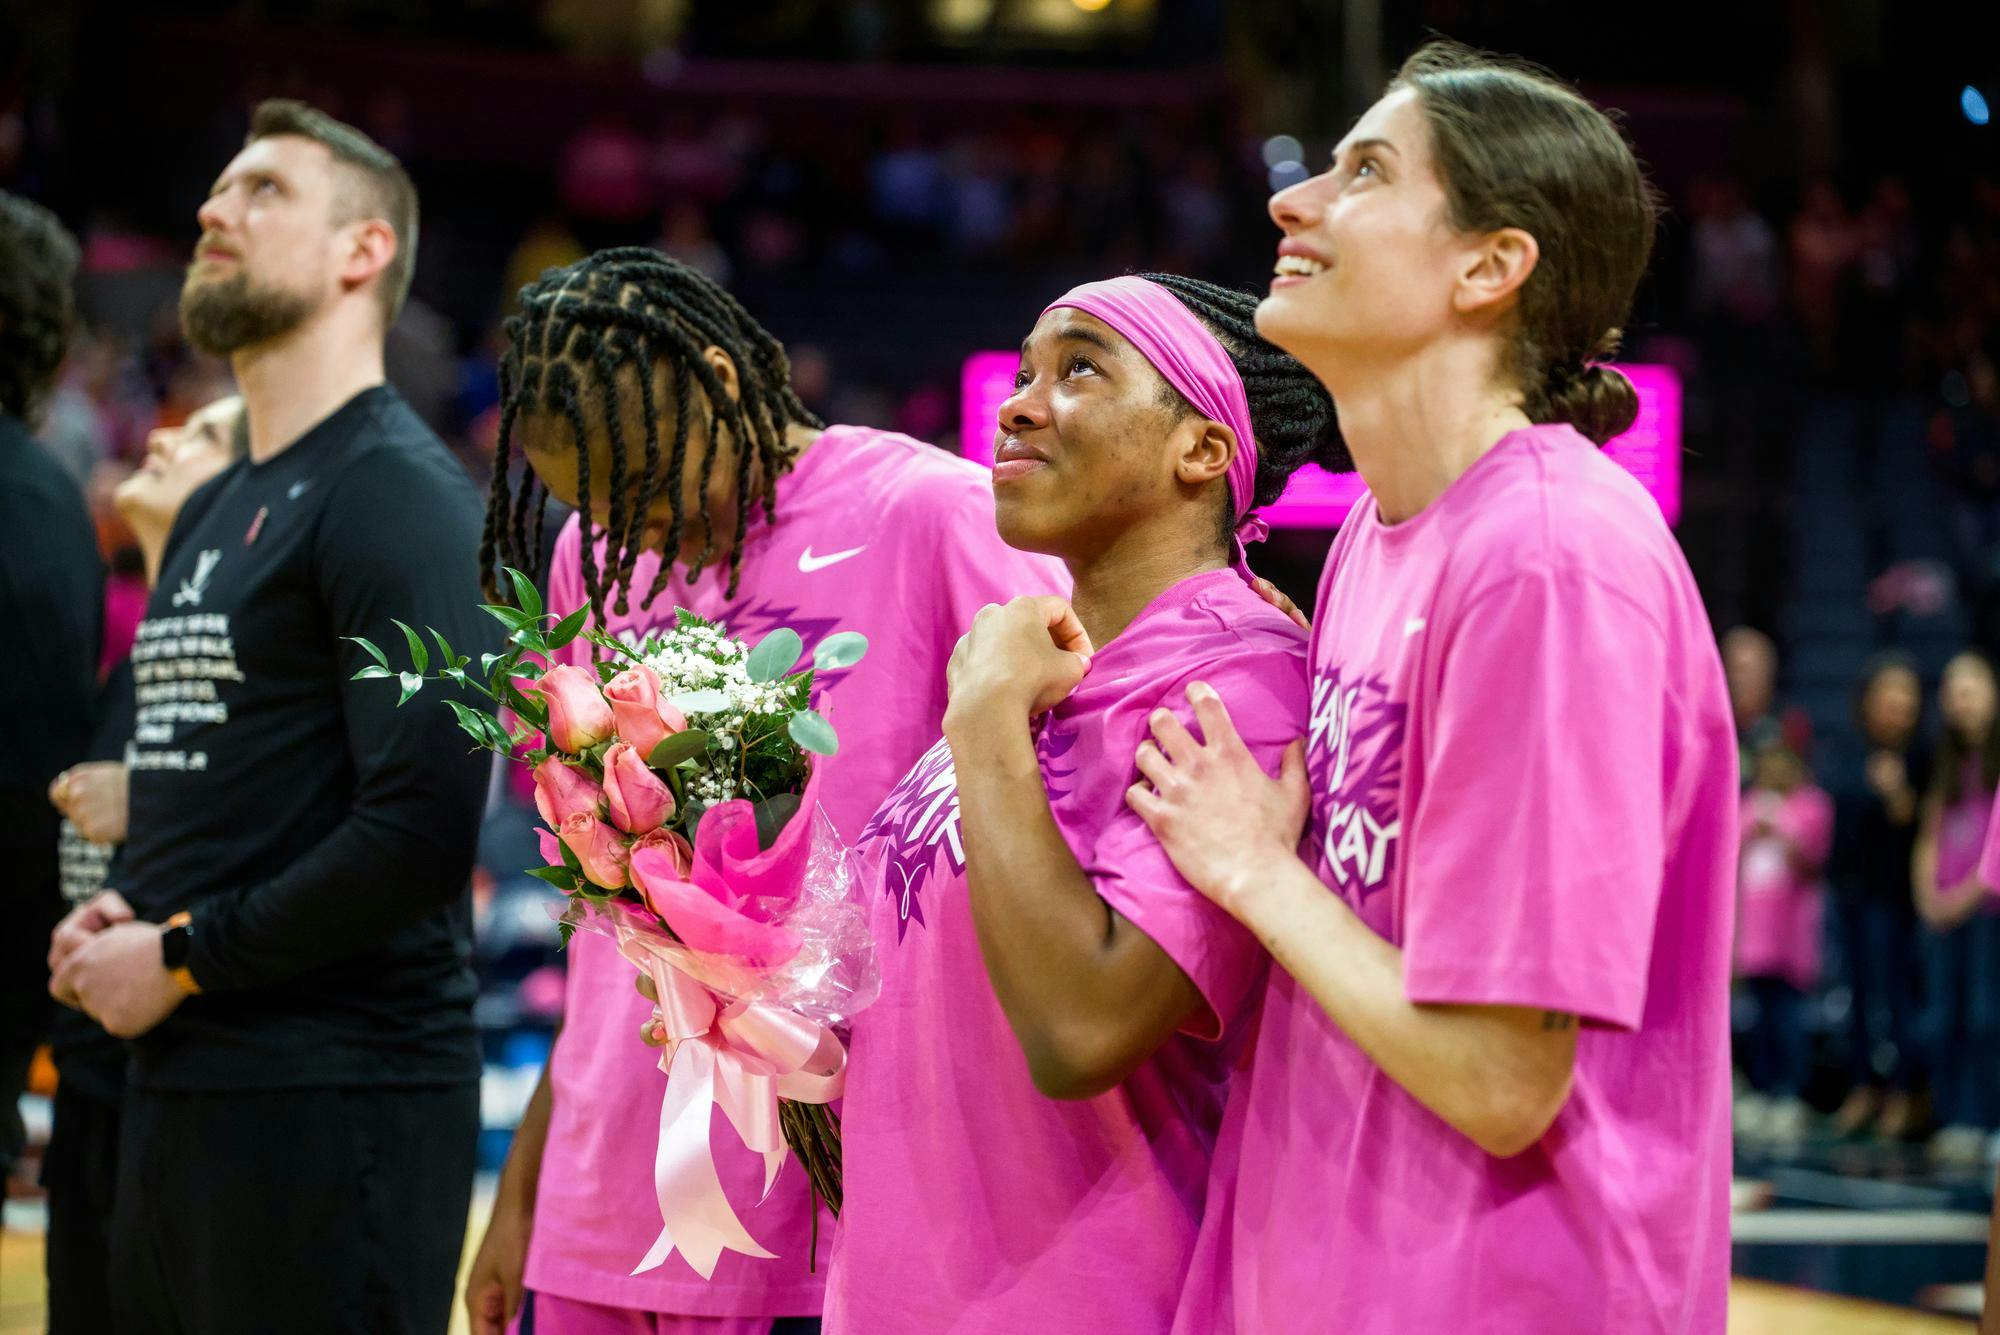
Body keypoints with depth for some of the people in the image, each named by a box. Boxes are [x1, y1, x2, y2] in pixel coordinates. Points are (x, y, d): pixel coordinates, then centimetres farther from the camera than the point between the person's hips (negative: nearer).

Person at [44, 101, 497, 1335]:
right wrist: (118, 914, 7)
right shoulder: (210, 515, 20)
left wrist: (181, 956, -12)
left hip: (337, 1094, -9)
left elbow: (423, 827, -19)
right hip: (181, 1088, 9)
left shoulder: (396, 493, -9)